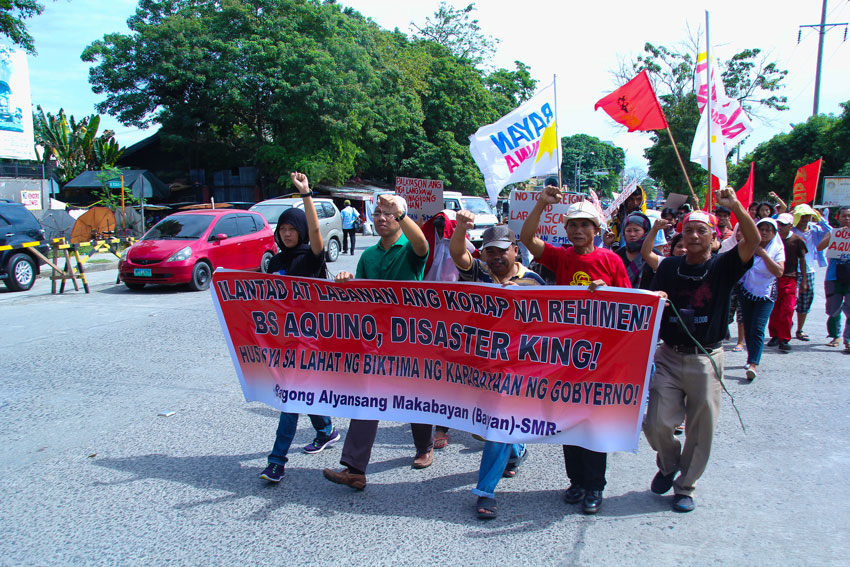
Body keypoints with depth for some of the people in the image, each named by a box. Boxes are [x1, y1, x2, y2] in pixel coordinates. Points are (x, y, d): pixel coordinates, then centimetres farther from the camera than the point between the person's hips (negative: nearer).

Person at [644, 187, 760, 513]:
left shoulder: (723, 266, -2)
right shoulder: (669, 267, 5)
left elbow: (753, 241, -19)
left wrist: (734, 206, -31)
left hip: (706, 360, -1)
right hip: (669, 356, 2)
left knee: (700, 430, 7)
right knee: (657, 423, -4)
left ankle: (685, 486, 27)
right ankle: (668, 465, 28)